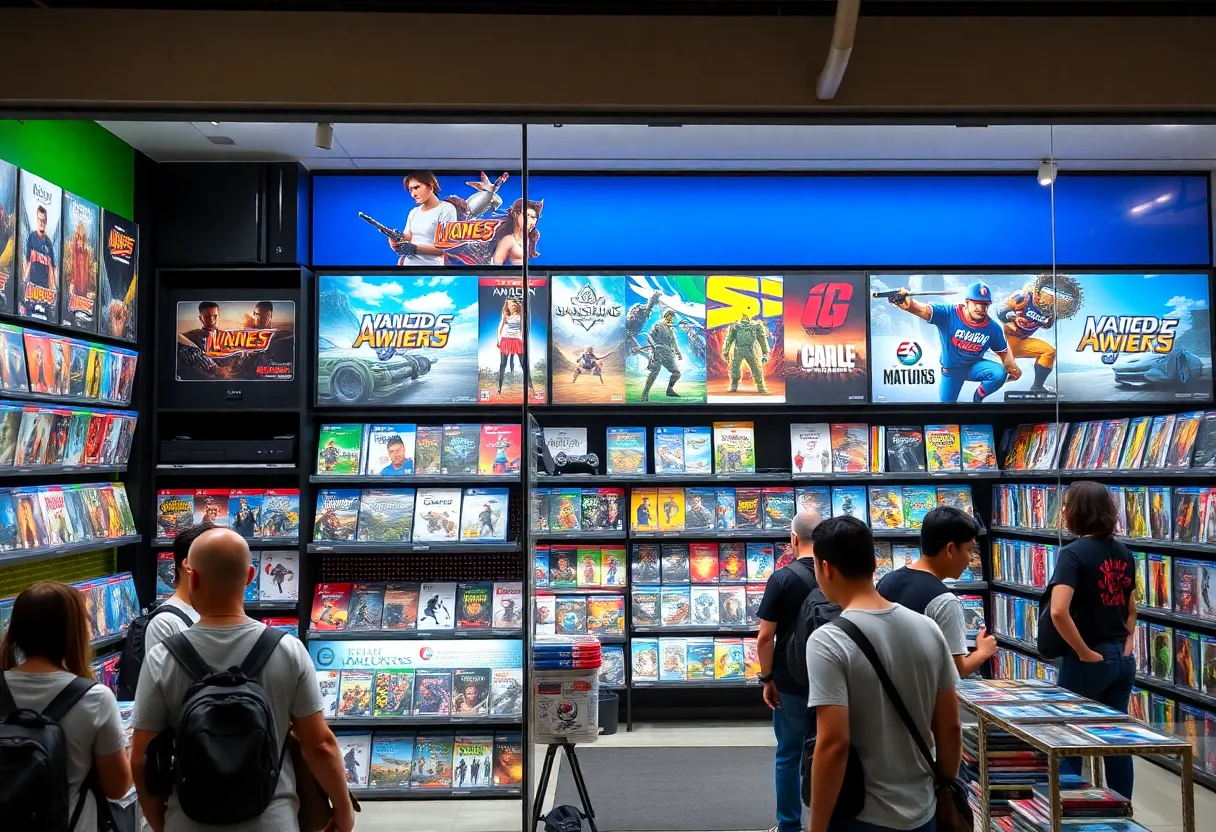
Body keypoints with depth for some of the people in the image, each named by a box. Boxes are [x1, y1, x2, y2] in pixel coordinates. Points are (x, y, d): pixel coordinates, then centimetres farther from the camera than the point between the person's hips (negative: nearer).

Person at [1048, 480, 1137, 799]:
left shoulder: (1074, 553, -17)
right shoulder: (1124, 552, 6)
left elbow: (1059, 611, -28)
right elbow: (1131, 609, 16)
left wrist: (1085, 652, -18)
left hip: (1087, 663, -7)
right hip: (1122, 660, 7)